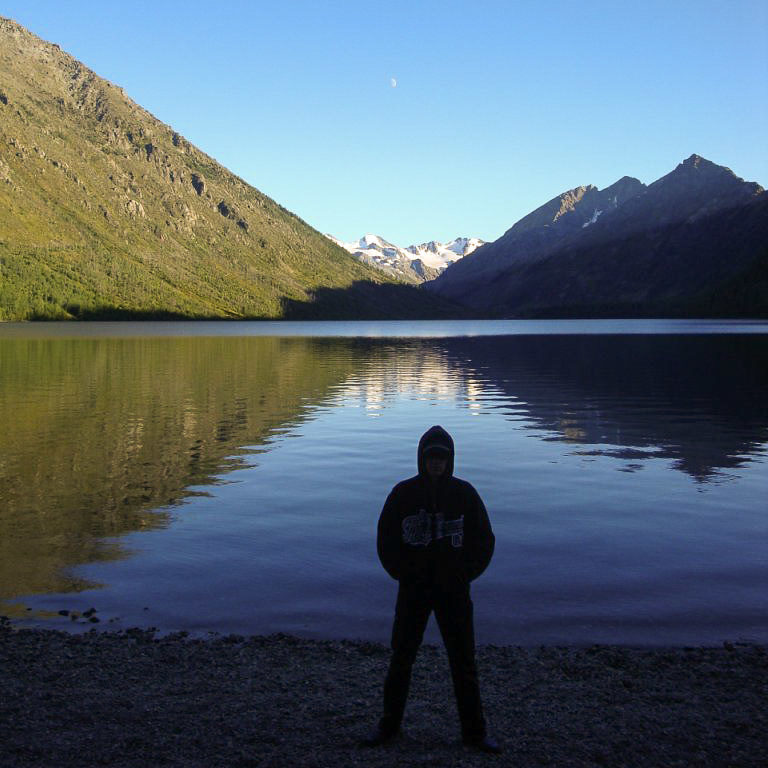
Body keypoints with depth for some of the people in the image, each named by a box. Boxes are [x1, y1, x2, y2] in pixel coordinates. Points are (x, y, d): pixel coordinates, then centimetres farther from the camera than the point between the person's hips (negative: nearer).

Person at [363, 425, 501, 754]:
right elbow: (385, 539, 3)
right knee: (401, 658, 9)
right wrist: (403, 573, -2)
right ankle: (389, 723, 26)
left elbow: (484, 541, 3)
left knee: (464, 662, 6)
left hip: (454, 592, 0)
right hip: (412, 591, 0)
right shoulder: (403, 493, -6)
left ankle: (474, 730, 20)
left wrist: (464, 575, -2)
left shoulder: (464, 493, -5)